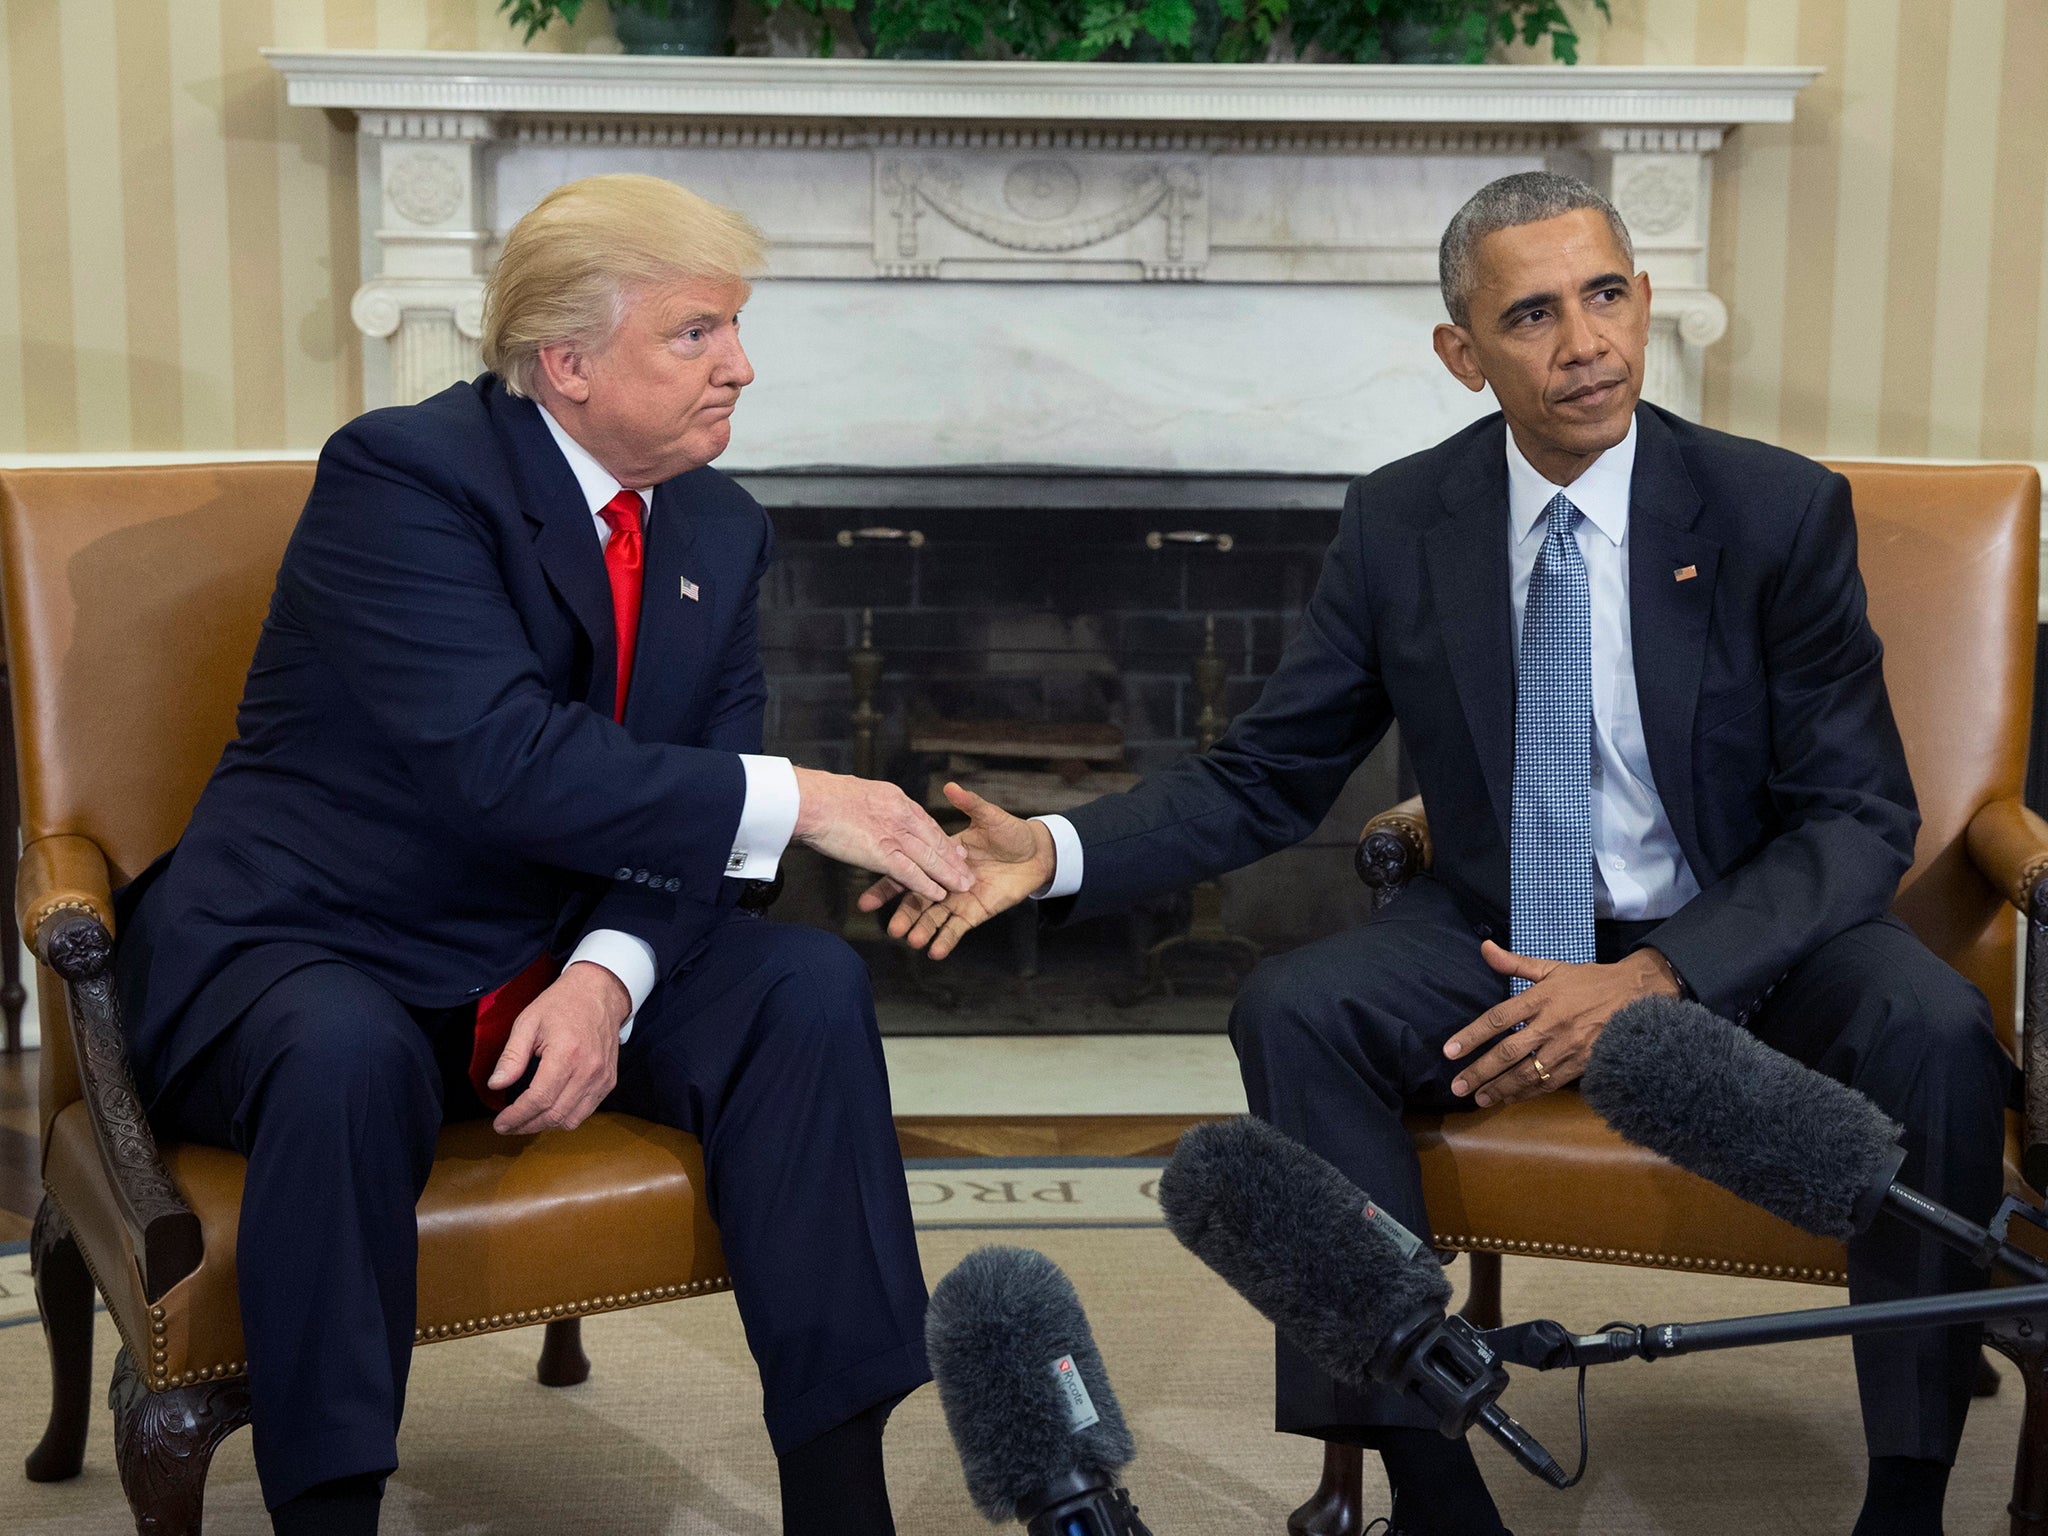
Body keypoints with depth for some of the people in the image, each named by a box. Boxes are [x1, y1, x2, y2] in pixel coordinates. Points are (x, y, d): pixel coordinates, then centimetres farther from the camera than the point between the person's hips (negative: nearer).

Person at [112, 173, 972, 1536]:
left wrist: (605, 980, -22)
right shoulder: (403, 474, -17)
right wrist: (792, 802, -30)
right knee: (348, 1057, -38)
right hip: (308, 954, -6)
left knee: (812, 989, -16)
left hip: (563, 959, 6)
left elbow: (689, 818, -2)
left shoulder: (720, 529, 5)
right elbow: (496, 760, -30)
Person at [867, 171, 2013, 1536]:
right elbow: (1266, 780, 3)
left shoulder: (1780, 510, -9)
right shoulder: (1400, 525, -2)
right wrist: (1052, 852, -16)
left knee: (1934, 1032, -32)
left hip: (1744, 941, -1)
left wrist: (1649, 980, -25)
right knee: (1292, 1012, -26)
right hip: (1503, 945, 2)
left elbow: (1860, 813, -10)